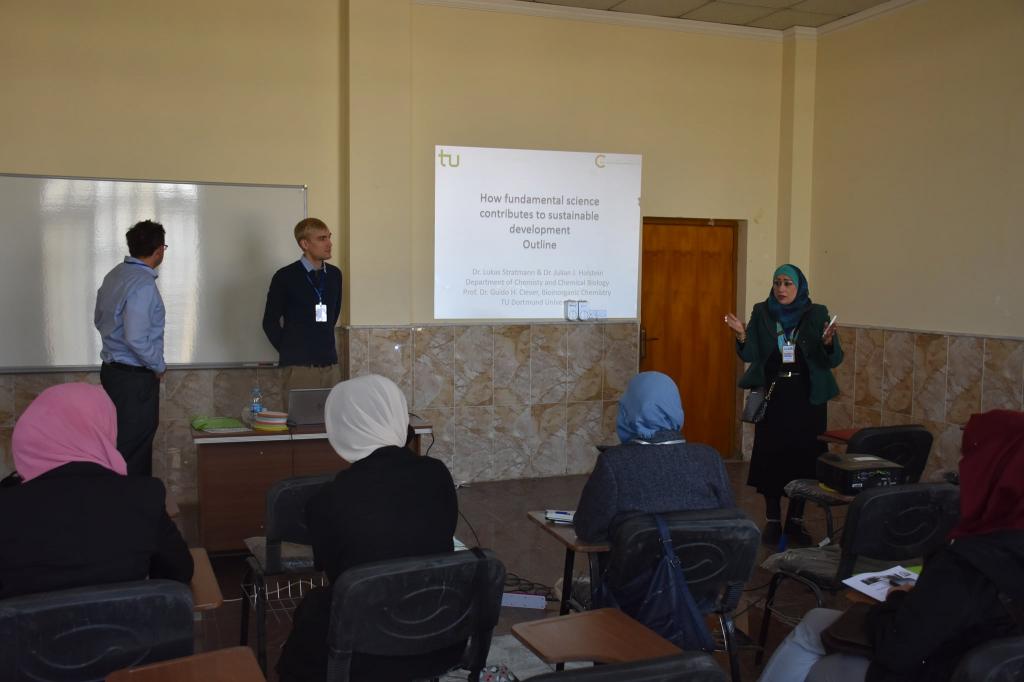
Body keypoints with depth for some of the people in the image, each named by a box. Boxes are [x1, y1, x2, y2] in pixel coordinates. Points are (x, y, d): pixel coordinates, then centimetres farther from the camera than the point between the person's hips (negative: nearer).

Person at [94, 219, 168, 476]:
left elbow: (100, 319, 20)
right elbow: (136, 338, -25)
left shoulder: (114, 275, 9)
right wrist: (159, 366, -9)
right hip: (135, 377, -9)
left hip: (112, 368, 9)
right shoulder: (143, 284, -20)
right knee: (135, 447, -3)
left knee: (125, 440, 15)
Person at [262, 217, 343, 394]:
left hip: (330, 364, 4)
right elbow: (270, 322, 1)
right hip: (299, 366, -4)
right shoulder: (285, 277, -5)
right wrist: (289, 351, 4)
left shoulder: (334, 275, 8)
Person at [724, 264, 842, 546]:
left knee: (804, 458, 3)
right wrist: (742, 336, -23)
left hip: (807, 398, 0)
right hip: (772, 397, 0)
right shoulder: (761, 313, 3)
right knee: (770, 457, 0)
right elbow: (751, 356, -4)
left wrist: (828, 343, -26)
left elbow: (835, 360, -5)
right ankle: (772, 521, 12)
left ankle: (795, 521, 17)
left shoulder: (817, 315, 1)